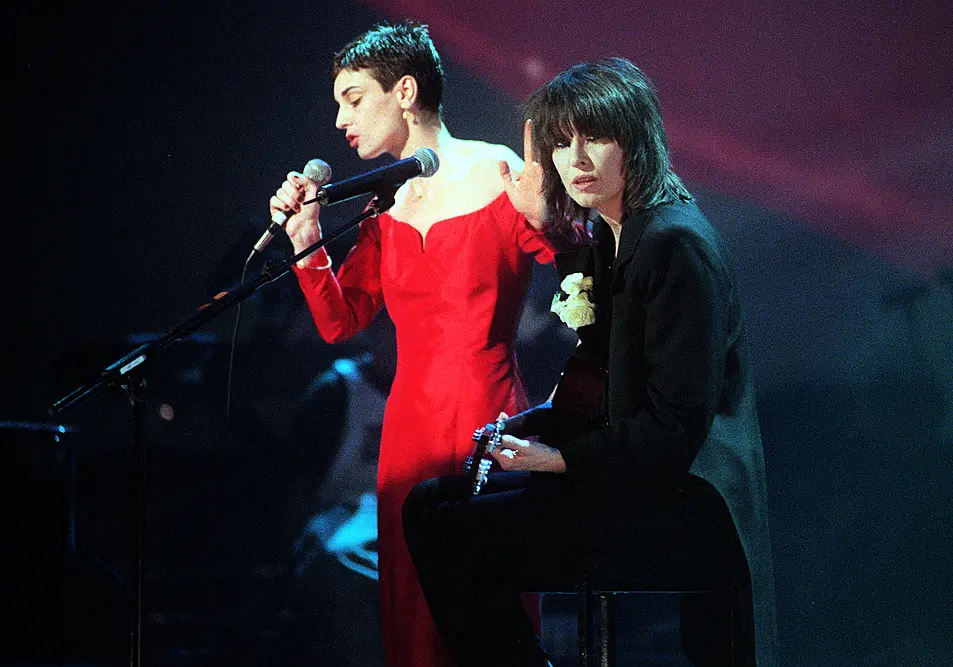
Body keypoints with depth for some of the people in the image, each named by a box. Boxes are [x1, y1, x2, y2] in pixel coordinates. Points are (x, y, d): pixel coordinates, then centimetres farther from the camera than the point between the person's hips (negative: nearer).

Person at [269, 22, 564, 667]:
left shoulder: (500, 178, -6)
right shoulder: (388, 208, 13)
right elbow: (339, 323, 13)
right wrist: (307, 244, 1)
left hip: (490, 421, -6)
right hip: (411, 429, 6)